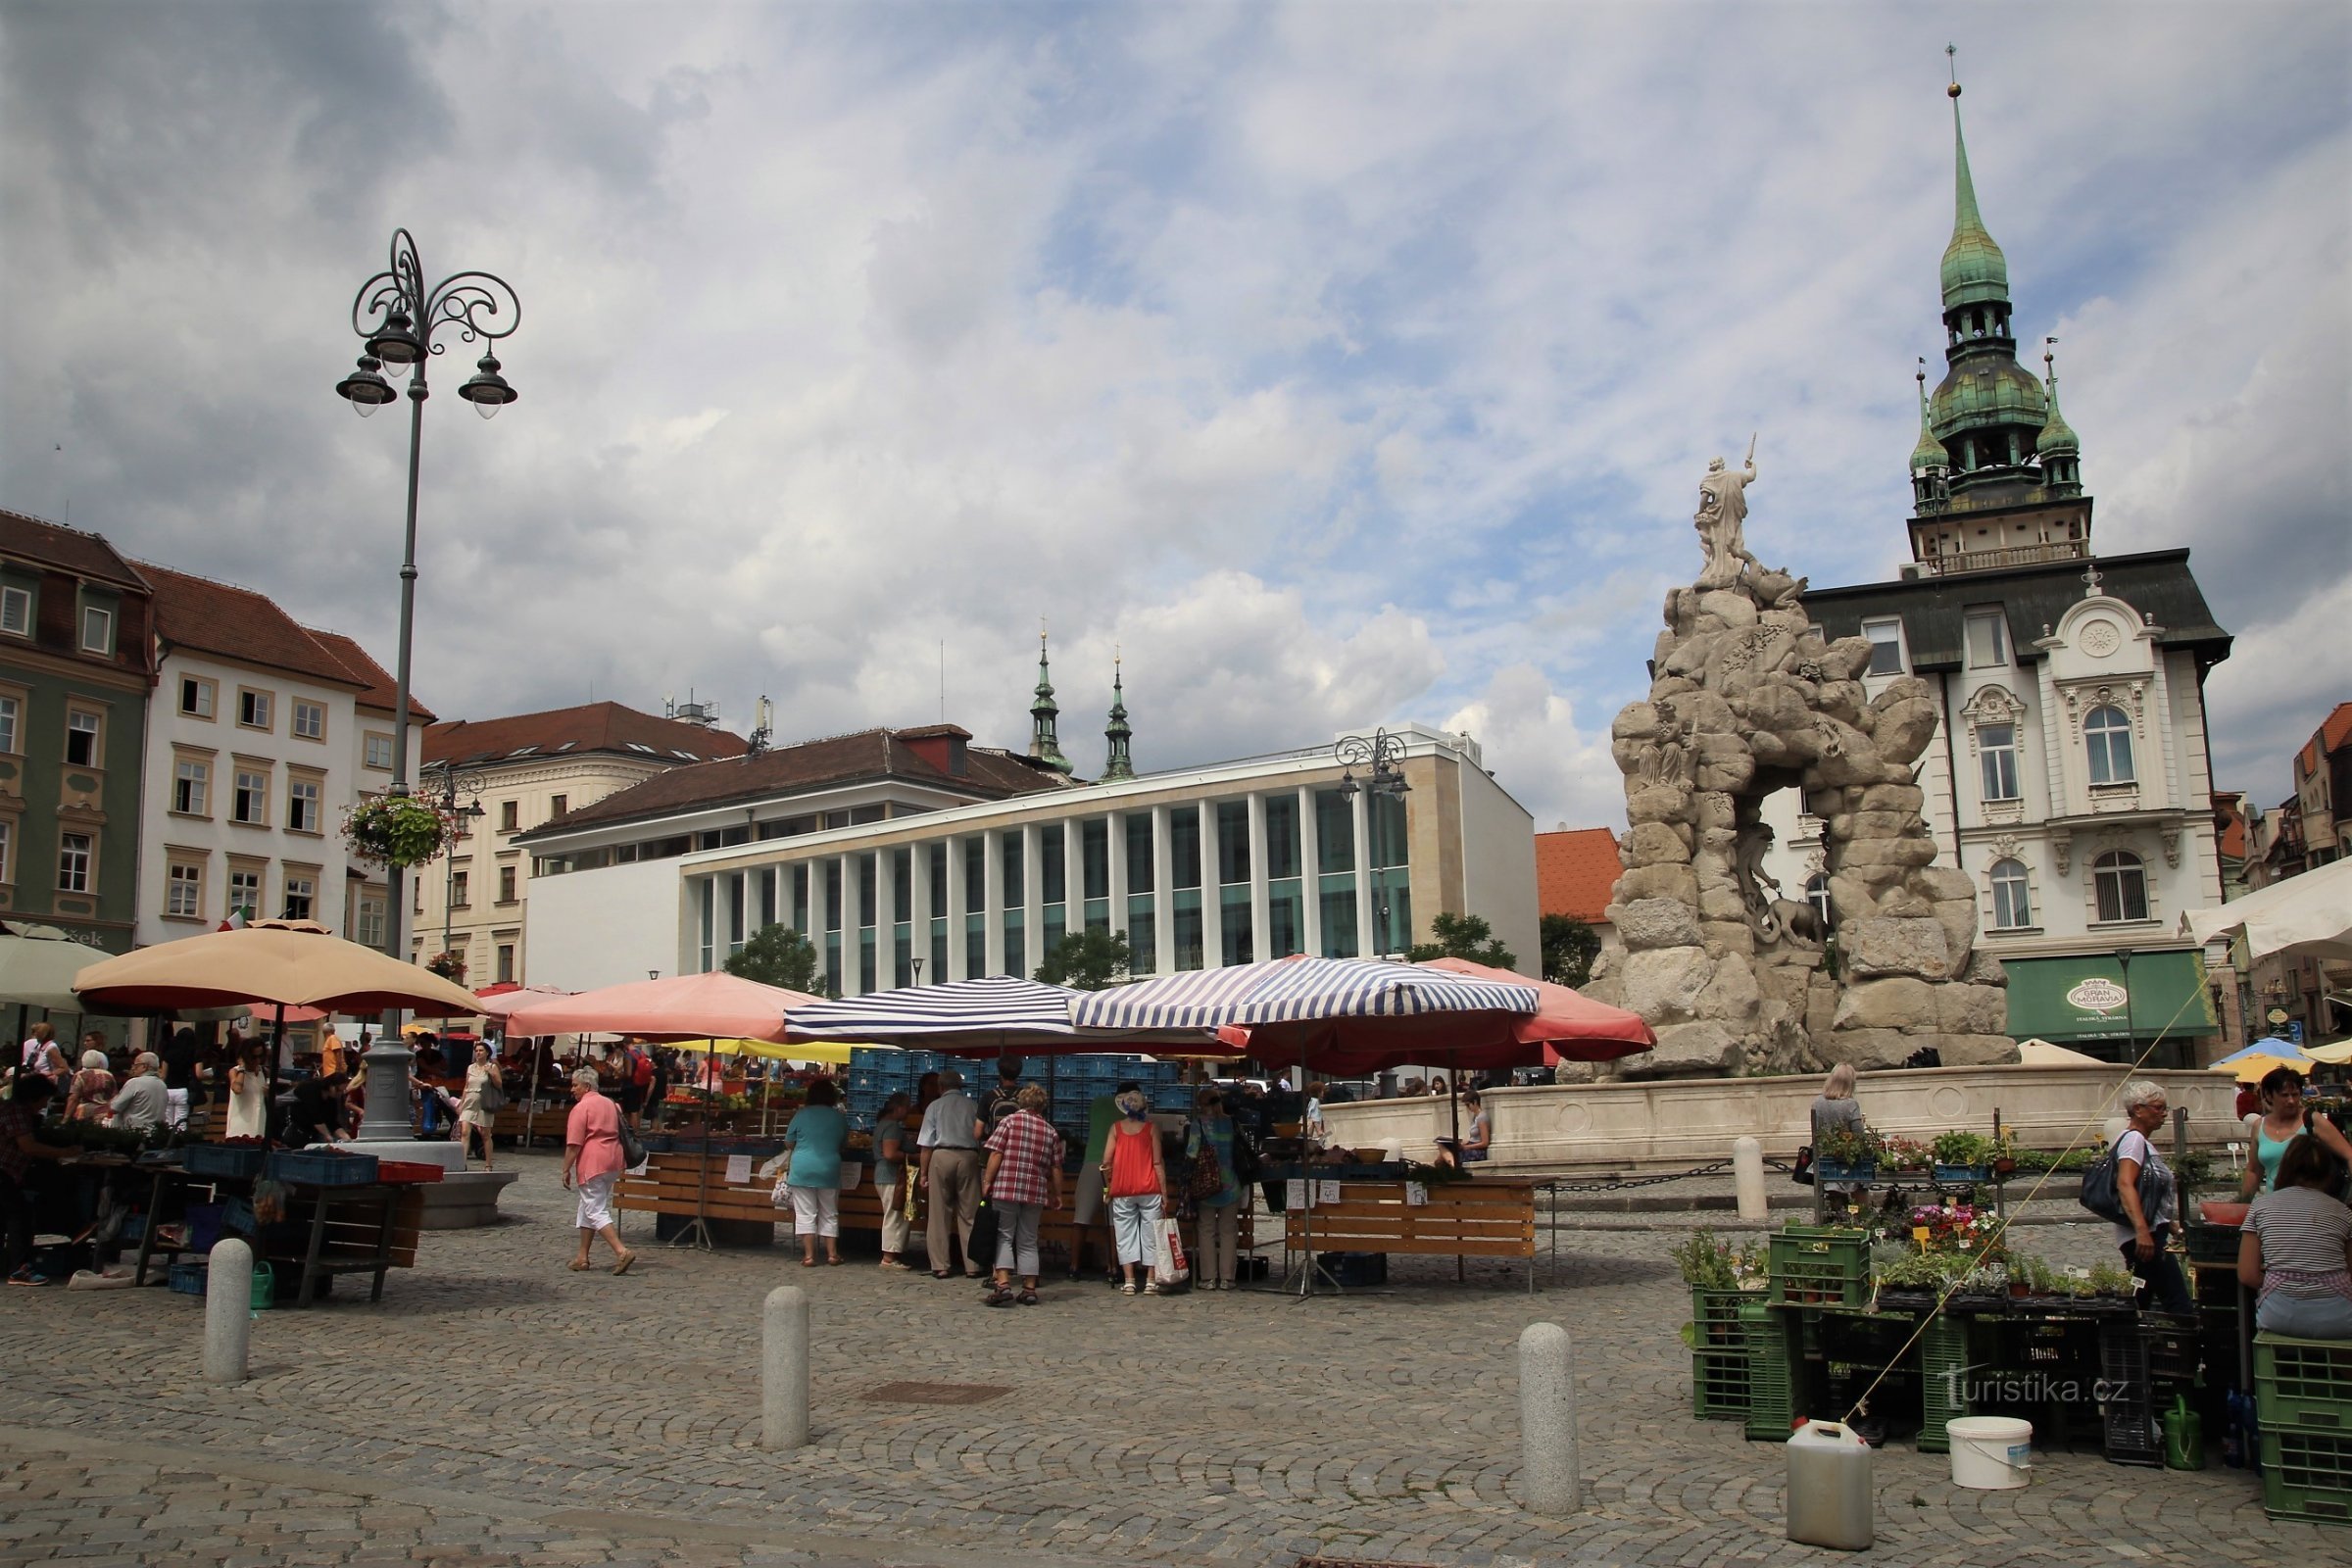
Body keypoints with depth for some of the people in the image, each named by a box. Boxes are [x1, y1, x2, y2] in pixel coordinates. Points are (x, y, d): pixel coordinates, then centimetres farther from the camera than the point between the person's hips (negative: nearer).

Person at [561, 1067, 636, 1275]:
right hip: (612, 1163, 9)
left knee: (597, 1212, -8)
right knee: (588, 1208, 18)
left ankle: (622, 1252, -20)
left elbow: (574, 1144, -13)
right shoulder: (611, 1104, 17)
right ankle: (582, 1257, 21)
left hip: (592, 1164, -8)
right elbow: (619, 1135, 21)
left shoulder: (581, 1107, -8)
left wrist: (566, 1170, -8)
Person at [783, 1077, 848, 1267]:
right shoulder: (839, 1117, 2)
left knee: (806, 1214, 2)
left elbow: (788, 1143, 5)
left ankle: (809, 1256, 0)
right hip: (829, 1170, 2)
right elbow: (844, 1143, 15)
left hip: (803, 1170, -2)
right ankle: (832, 1253, 14)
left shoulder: (801, 1114, -4)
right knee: (829, 1214, 13)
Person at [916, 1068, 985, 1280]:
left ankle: (939, 1266, 5)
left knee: (939, 1215, 5)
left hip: (942, 1156, -1)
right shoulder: (973, 1106, 10)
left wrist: (923, 1173, 8)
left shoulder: (935, 1106, 8)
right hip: (969, 1157, 1)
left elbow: (926, 1145, 4)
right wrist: (980, 1165, 16)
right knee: (969, 1214, 5)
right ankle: (972, 1266, 4)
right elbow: (980, 1137, 6)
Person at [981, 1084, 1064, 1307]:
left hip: (1006, 1188, -3)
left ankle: (1003, 1285, -12)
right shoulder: (1050, 1131, 10)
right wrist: (1057, 1194, 19)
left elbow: (996, 1154, -7)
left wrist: (987, 1181, -3)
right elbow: (1056, 1167, 10)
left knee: (1004, 1237, 1)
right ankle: (1029, 1289, 11)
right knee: (1028, 1242, 12)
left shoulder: (1011, 1120, 1)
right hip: (1036, 1192, 3)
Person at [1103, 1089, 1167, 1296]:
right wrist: (1164, 1191, 1)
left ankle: (1129, 1282, 3)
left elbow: (1106, 1162, -2)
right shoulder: (1151, 1128, 0)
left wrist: (1108, 1185, 13)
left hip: (1122, 1190, 1)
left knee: (1125, 1234, 6)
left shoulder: (1116, 1128, 2)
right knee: (1150, 1234, 6)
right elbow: (1157, 1163, -3)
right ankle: (1150, 1282, 4)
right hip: (1148, 1188, -1)